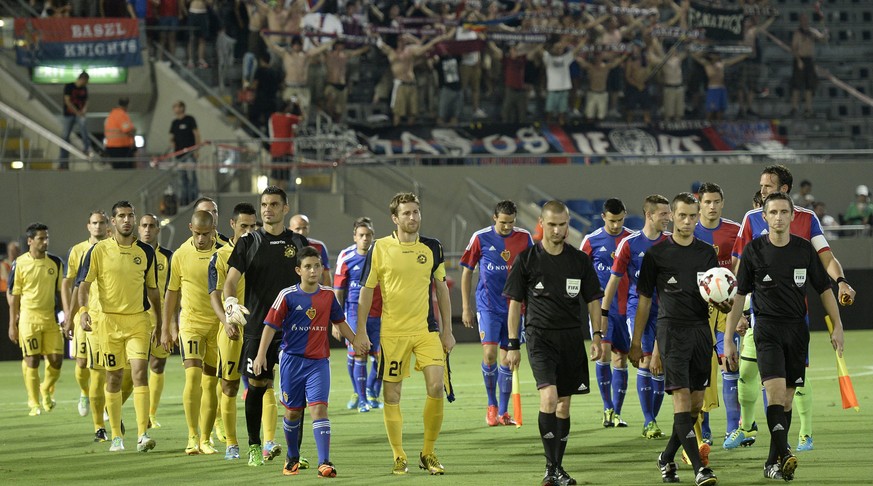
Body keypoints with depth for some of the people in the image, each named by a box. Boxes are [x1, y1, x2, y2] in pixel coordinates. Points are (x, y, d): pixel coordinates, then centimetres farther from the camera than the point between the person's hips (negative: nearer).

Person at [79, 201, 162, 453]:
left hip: (138, 320, 1)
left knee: (140, 373, -13)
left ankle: (142, 434, -17)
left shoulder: (145, 251, 7)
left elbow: (152, 289, 15)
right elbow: (84, 284, -2)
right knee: (113, 377, 4)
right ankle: (116, 436, 14)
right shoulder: (98, 250, 0)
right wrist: (84, 310, -19)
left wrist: (159, 323, 16)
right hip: (109, 320, -1)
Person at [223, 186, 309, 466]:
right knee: (257, 386, 1)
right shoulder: (248, 243, 3)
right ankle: (254, 446, 12)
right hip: (257, 326, -1)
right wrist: (230, 303, -26)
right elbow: (231, 279, -7)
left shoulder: (299, 243, 8)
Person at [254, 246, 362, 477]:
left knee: (318, 408, -14)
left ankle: (324, 463, -20)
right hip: (292, 360, -1)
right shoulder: (287, 296, -5)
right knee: (292, 412, 11)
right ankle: (292, 458, 31)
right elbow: (271, 325, -5)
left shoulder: (328, 295, 5)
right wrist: (261, 354, -14)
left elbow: (340, 322, 20)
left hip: (318, 362, 1)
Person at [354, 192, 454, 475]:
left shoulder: (432, 248, 6)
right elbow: (366, 290, 3)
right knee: (392, 394, 0)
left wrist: (447, 330, 11)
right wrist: (360, 332, -1)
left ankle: (428, 454, 5)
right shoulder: (380, 248, -2)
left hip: (426, 329, 1)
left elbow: (441, 288, 13)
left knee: (436, 386, -11)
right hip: (391, 332, -1)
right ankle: (399, 457, 12)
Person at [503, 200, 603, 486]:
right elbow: (515, 303, 4)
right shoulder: (526, 260, 1)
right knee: (549, 396, -19)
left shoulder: (580, 260, 7)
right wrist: (513, 345, 1)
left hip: (571, 337, 3)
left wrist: (597, 336, 2)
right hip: (539, 335, -3)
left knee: (564, 404, 7)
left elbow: (592, 300, 13)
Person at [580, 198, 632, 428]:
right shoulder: (592, 240, 0)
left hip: (626, 306, 2)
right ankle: (608, 408, -5)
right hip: (600, 305, -2)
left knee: (621, 359, 6)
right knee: (603, 353, -16)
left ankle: (616, 412, 14)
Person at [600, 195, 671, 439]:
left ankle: (651, 421, 13)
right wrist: (603, 313, 2)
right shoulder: (630, 243, -4)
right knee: (646, 359, -13)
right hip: (638, 306, -3)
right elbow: (614, 279, 2)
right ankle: (649, 422, -8)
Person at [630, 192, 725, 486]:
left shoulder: (707, 254, 12)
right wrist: (636, 343, 5)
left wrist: (722, 304, -12)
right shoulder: (657, 253, 2)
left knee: (696, 404, 6)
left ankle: (667, 459, 24)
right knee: (681, 397, -14)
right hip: (671, 329, -4)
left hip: (701, 328, 4)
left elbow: (720, 299, 13)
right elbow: (644, 300, 6)